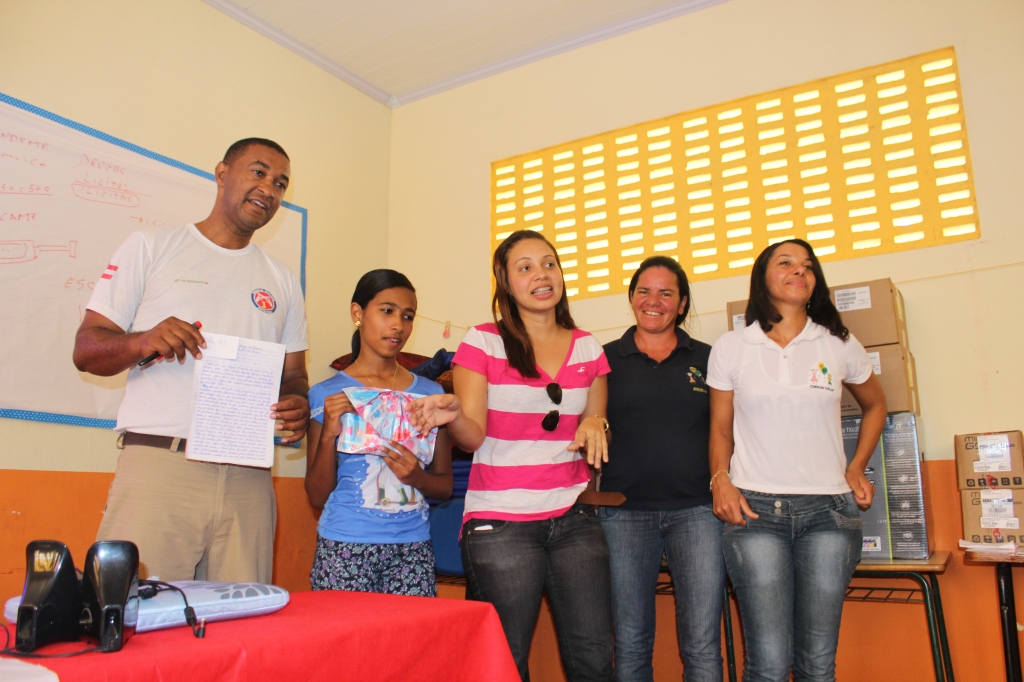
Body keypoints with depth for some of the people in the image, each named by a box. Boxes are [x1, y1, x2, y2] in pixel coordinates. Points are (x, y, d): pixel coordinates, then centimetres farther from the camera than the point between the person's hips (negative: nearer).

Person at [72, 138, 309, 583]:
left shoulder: (282, 280, 21)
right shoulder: (151, 247, 10)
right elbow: (85, 349, 6)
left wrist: (298, 406, -3)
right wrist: (144, 341, -15)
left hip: (248, 477, 3)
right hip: (158, 466, -3)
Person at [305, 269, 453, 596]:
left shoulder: (429, 393, 7)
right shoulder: (328, 394, 2)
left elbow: (445, 486, 11)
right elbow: (317, 496, 2)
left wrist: (417, 477, -10)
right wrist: (329, 434, -13)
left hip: (413, 547, 2)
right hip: (344, 547, -1)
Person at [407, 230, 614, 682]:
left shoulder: (588, 348, 9)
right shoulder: (483, 342, -1)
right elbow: (473, 437, -7)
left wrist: (595, 425, -5)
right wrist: (453, 415, -29)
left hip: (573, 520, 4)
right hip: (500, 524, -3)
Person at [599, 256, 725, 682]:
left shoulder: (707, 359, 10)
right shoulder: (606, 359, 7)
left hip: (696, 510, 1)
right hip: (624, 512, 0)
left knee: (703, 647, 0)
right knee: (630, 644, 7)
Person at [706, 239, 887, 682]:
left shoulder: (839, 345, 9)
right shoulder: (731, 348, 6)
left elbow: (875, 405, 26)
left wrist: (856, 469, 15)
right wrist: (720, 480, -6)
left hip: (828, 511, 2)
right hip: (754, 510, -1)